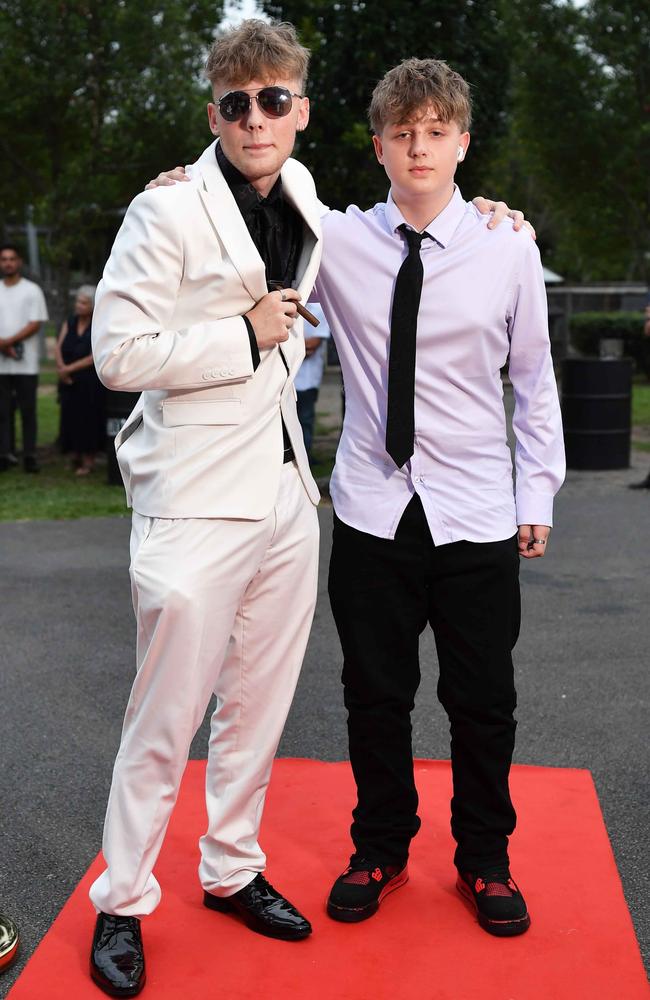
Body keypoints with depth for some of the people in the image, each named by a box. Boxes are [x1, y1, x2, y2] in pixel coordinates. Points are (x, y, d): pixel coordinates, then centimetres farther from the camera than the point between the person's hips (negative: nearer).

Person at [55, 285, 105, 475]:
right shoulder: (69, 323, 9)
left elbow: (94, 357, -14)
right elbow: (58, 348, 3)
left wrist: (70, 368, -15)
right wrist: (61, 367, -14)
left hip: (90, 382, -5)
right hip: (69, 382, 5)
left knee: (88, 419, -1)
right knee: (70, 418, 5)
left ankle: (88, 461, 7)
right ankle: (75, 456, 18)